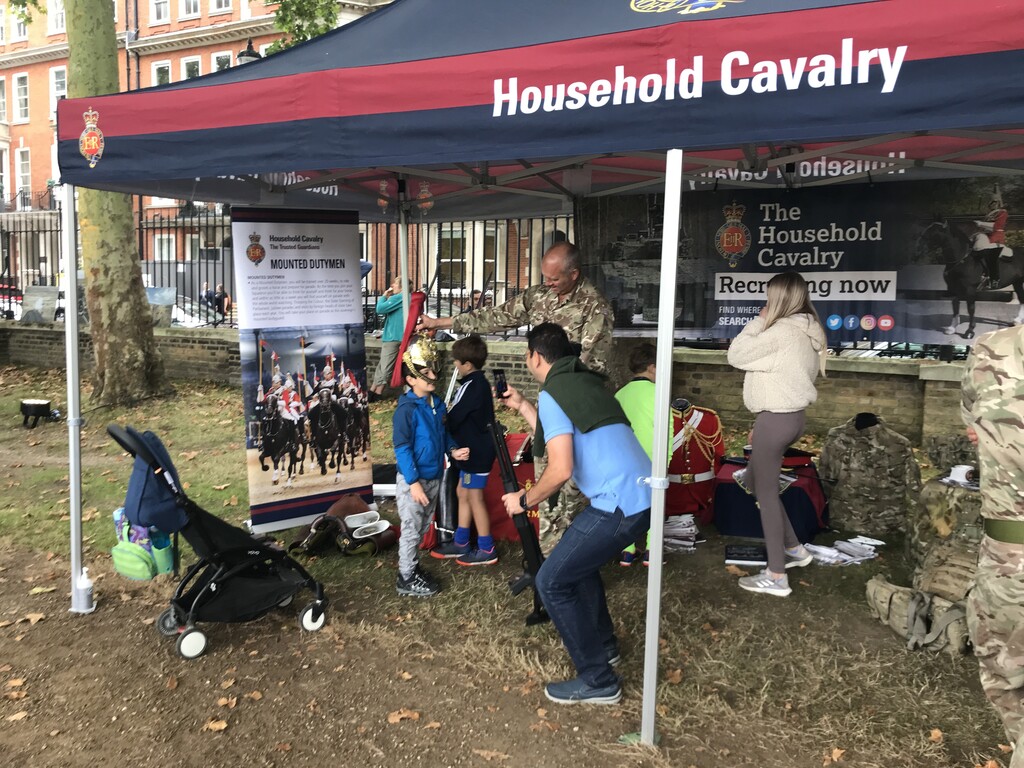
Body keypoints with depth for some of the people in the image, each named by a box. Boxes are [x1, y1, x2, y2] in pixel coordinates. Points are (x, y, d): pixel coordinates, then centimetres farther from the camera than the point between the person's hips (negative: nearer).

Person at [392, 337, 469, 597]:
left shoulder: (438, 404, 4)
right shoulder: (407, 409, -19)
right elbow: (402, 447, -20)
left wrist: (453, 450, -2)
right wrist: (413, 482, -22)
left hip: (434, 477, 8)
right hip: (412, 480, -8)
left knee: (422, 527, 19)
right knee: (411, 529, 3)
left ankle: (413, 567, 34)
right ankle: (406, 578, 15)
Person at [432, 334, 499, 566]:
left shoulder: (472, 386, -21)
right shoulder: (479, 383, 9)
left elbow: (453, 419, -18)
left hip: (477, 451, -10)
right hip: (475, 448, 10)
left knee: (474, 497, 0)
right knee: (462, 493, 16)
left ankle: (487, 550, 10)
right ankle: (460, 543, 26)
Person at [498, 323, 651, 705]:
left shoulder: (552, 394, -9)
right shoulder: (585, 381, 19)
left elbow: (561, 469, -18)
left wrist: (523, 500, -2)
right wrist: (522, 406, 34)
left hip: (622, 503, -10)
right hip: (641, 491, 10)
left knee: (551, 581, 1)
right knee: (576, 555, 29)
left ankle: (598, 680, 7)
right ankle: (603, 644, 38)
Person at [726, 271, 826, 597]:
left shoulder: (782, 331, -20)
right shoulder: (807, 330, 10)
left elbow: (735, 355, -12)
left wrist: (759, 321, -6)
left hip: (776, 419, -10)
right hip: (790, 415, 10)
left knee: (766, 493, 0)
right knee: (755, 481, 22)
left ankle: (776, 576, 7)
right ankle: (794, 549, 29)